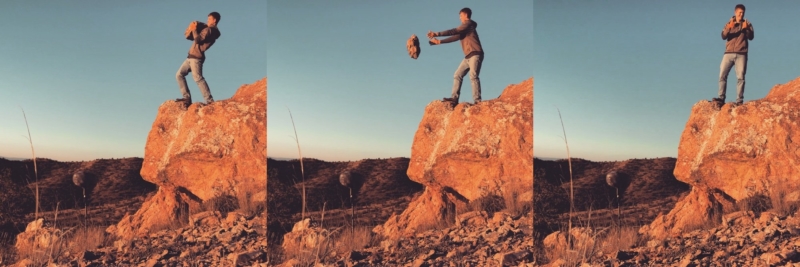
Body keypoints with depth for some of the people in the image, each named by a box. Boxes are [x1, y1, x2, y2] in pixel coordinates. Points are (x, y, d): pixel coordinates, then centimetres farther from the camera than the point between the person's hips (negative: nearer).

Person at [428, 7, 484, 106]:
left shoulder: (468, 24, -3)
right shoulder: (464, 29, 25)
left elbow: (454, 31, -12)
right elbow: (456, 37, 24)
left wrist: (437, 34, -15)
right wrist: (439, 41, 23)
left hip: (475, 54, -10)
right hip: (468, 56, 10)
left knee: (473, 76, -21)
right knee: (457, 75, 4)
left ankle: (477, 100, -28)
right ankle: (454, 98, -3)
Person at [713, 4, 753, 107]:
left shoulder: (747, 24, 11)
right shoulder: (729, 23, 15)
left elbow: (751, 37, -3)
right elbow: (723, 36, -1)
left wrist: (746, 29, -22)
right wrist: (729, 28, -20)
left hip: (741, 54, -2)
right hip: (728, 53, 2)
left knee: (740, 77, -8)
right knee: (722, 75, -9)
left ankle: (739, 100, -12)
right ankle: (721, 98, -9)